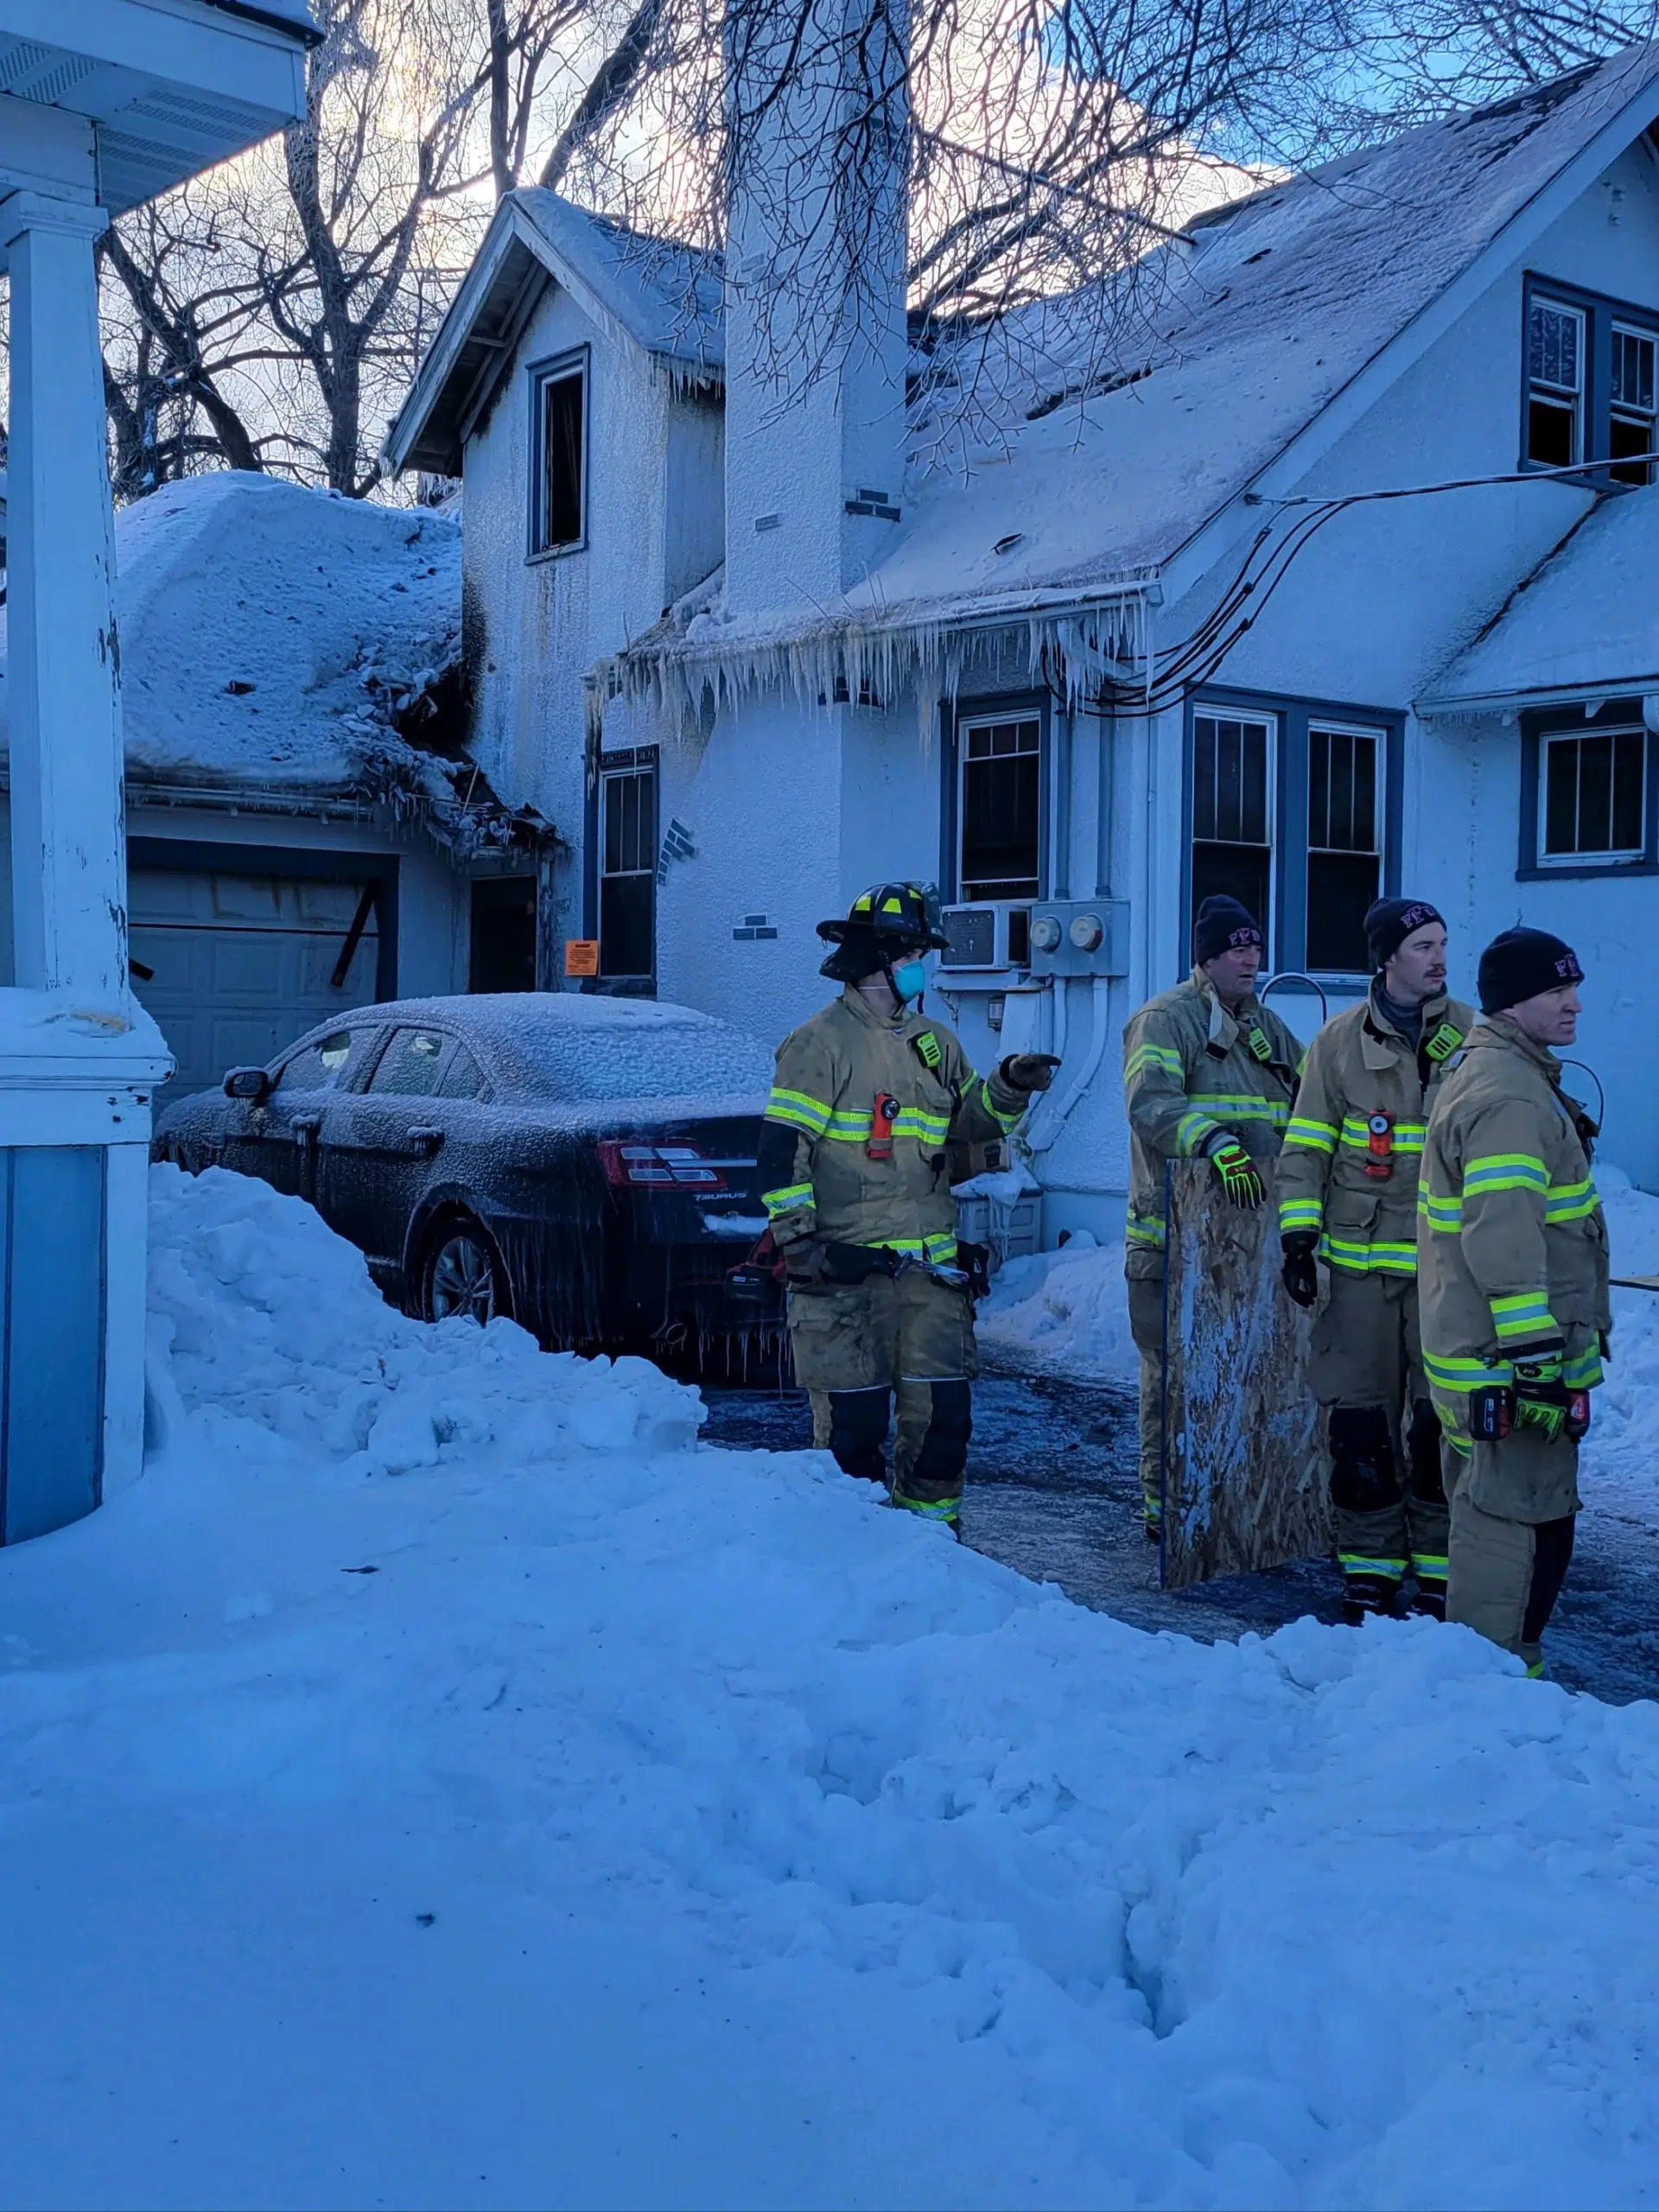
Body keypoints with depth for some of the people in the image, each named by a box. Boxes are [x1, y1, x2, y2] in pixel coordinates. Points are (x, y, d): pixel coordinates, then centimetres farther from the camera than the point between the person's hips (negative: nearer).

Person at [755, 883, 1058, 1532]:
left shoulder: (934, 1041, 15)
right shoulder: (821, 1042, -6)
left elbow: (975, 1121, 21)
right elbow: (781, 1151, -10)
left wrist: (1011, 1085, 2)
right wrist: (799, 1242, -15)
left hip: (929, 1261, 6)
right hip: (846, 1265, -6)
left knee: (944, 1408, 5)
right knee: (854, 1418, -1)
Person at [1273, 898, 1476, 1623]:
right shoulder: (1341, 1040, 3)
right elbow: (1304, 1148, 5)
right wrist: (1298, 1233, -3)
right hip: (1362, 1261, 0)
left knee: (1442, 1418, 2)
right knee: (1360, 1419, 4)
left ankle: (1439, 1571, 14)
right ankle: (1369, 1568, 16)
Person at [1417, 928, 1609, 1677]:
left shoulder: (1489, 1074, 16)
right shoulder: (1509, 1097, -19)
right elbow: (1504, 1240, -27)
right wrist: (1536, 1359, -26)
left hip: (1480, 1352, 11)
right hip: (1510, 1359, -11)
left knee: (1487, 1506, 19)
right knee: (1522, 1519, -4)